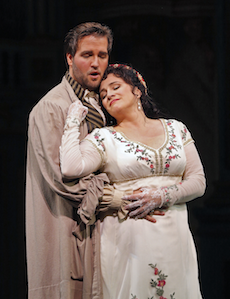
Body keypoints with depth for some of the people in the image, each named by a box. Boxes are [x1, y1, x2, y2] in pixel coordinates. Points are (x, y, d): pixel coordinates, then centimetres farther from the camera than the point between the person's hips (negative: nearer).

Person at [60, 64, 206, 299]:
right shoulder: (104, 138, 3)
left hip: (174, 237, 2)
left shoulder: (176, 129, 11)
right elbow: (70, 168, -16)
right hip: (127, 239, -2)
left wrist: (162, 196, -9)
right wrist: (73, 121, -5)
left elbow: (198, 182, 7)